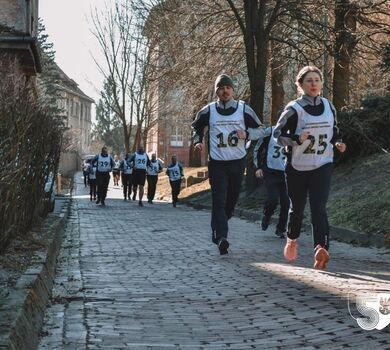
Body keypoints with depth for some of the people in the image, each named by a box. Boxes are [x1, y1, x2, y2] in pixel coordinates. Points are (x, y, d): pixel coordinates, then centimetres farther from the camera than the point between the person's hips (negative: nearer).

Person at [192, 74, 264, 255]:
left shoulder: (243, 109, 1)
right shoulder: (208, 111, 1)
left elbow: (259, 130, 9)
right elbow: (196, 126, 20)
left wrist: (247, 134, -11)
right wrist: (198, 141, 2)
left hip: (237, 162, 2)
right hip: (216, 163, -2)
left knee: (232, 200, 11)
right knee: (219, 201, -12)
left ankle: (217, 230, 33)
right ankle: (221, 238, -18)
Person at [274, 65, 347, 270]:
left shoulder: (329, 107, 6)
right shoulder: (294, 109, -8)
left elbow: (334, 130, 22)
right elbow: (278, 133, -6)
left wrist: (338, 143, 1)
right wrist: (297, 139, -23)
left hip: (322, 166, 1)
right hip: (297, 167, -1)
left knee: (318, 207, -16)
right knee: (297, 207, 13)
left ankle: (321, 249, -29)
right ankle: (292, 240, 40)